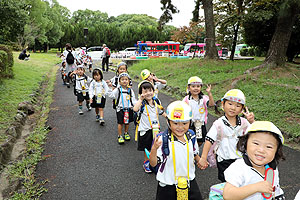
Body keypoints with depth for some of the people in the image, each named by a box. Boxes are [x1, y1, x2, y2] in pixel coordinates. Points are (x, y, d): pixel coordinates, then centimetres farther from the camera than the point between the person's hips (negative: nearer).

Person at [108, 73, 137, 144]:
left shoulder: (130, 90, 4)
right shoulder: (118, 90, -5)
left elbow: (133, 99, 7)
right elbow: (111, 95, -12)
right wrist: (110, 89, -22)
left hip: (129, 108, 3)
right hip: (120, 109, -3)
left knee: (127, 122, 14)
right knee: (120, 123, 1)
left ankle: (126, 133, 36)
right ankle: (119, 136, 15)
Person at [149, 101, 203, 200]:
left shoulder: (191, 136, -4)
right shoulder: (162, 139, -21)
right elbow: (153, 164, -22)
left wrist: (199, 161, 2)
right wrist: (154, 148, -37)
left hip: (189, 181, 5)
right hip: (168, 185, -4)